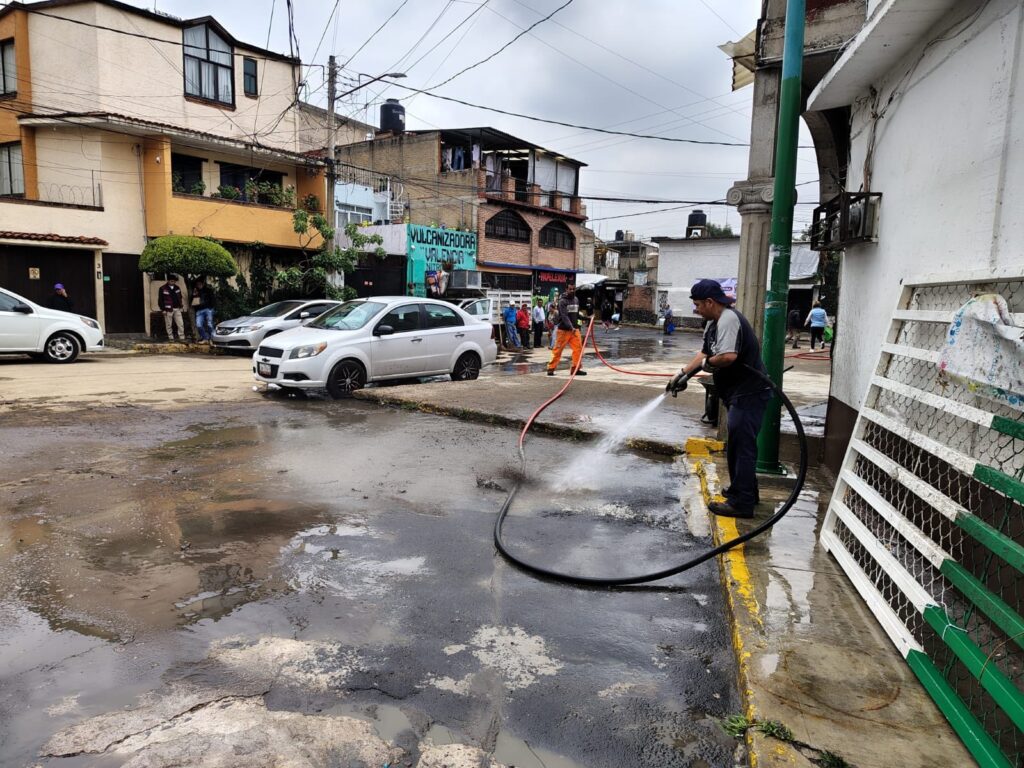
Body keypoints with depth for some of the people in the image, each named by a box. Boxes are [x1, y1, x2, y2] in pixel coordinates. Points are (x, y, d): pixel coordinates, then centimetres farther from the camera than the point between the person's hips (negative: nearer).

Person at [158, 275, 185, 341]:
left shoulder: (177, 288, 10)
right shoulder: (163, 289, -5)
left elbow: (180, 298, 19)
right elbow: (160, 300, -4)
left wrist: (180, 307, 11)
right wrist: (163, 309, -8)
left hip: (177, 309, 4)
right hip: (168, 310, -4)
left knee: (181, 324, -2)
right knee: (168, 325, 3)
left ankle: (181, 337, 3)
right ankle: (170, 338, 12)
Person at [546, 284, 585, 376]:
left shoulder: (576, 300, 13)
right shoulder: (562, 301, -10)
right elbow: (564, 316, -21)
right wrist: (571, 327, -31)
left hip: (575, 329, 6)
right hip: (564, 330, -6)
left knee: (578, 348, -3)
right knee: (558, 349, -2)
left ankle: (576, 368, 5)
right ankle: (551, 368, 6)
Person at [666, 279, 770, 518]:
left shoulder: (728, 320, -21)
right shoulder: (714, 322, 13)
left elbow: (728, 356, -35)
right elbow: (704, 353, 22)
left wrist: (708, 363, -15)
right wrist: (683, 373, 16)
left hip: (748, 394, -11)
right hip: (740, 393, 11)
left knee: (741, 446, -6)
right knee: (737, 444, 21)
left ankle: (741, 503, 0)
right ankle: (742, 490, 35)